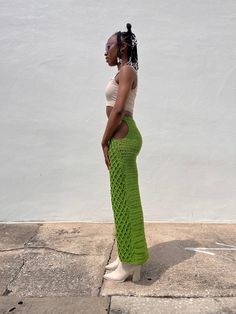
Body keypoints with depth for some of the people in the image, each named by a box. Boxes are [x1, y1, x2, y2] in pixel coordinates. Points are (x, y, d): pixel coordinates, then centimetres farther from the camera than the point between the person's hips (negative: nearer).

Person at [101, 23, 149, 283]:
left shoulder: (127, 70, -8)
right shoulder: (123, 74, 22)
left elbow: (118, 110, -19)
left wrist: (104, 142, -10)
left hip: (121, 140, -10)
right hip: (122, 139, 10)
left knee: (124, 200, -3)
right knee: (123, 199, 13)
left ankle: (130, 263, 12)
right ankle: (127, 257, 27)